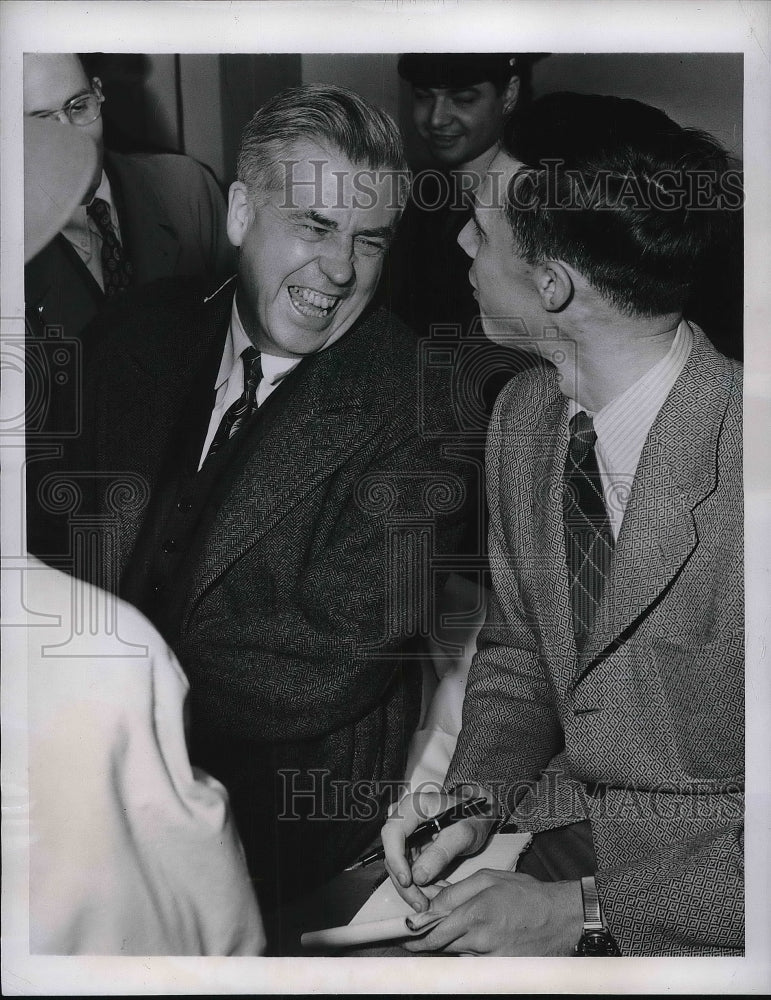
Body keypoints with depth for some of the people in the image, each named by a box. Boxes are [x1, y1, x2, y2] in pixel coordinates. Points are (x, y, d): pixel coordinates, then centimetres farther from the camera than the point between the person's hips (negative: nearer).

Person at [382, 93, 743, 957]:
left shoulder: (739, 464, -24)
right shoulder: (524, 416, -1)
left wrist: (585, 910, -19)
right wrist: (476, 795, -6)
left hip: (702, 912, -5)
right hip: (558, 828, 5)